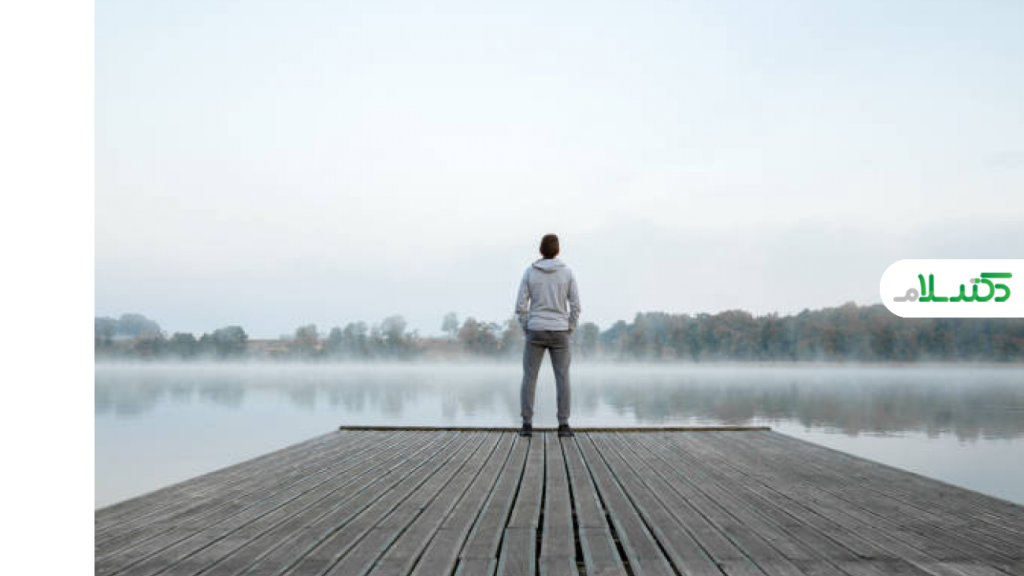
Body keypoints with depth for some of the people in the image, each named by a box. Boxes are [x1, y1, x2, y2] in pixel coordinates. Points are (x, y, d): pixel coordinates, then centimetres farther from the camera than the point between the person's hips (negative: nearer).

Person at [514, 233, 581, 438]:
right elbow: (575, 305, -3)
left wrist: (526, 331, 6)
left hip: (536, 331, 0)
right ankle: (563, 425, 1)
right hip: (558, 332, 0)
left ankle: (527, 425, 0)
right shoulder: (567, 272, -2)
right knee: (562, 378, 5)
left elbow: (521, 305, -5)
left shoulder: (529, 272, -2)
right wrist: (568, 332, 6)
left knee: (529, 378, 5)